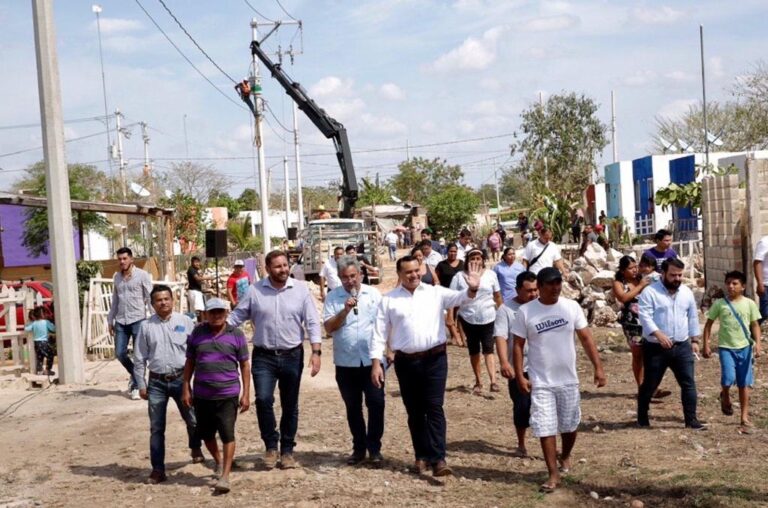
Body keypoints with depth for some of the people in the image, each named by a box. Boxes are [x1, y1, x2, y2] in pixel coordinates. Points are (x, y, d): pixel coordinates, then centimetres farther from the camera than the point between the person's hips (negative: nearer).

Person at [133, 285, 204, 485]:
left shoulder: (185, 321, -1)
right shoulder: (146, 326, 1)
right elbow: (140, 358, 5)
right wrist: (141, 384, 4)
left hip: (181, 378, 0)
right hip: (157, 382, 1)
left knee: (193, 420, 5)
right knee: (156, 428, 5)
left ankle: (196, 449, 36)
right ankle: (158, 469, 14)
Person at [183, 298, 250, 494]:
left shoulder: (236, 334, -2)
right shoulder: (197, 333, 3)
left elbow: (244, 365, 1)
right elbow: (190, 362, 10)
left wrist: (246, 393, -2)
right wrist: (186, 388, 5)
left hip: (228, 394, -3)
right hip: (202, 395, 3)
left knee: (227, 434, -7)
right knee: (206, 434, 16)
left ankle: (225, 476, -1)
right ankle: (219, 461, 41)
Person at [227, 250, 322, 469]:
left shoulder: (301, 289, -1)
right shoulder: (254, 291, -1)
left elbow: (312, 323, -2)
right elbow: (236, 317, 2)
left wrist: (316, 352, -9)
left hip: (292, 356, 1)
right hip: (263, 356, -1)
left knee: (290, 405, 9)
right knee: (263, 399, -15)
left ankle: (287, 451, 23)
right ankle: (271, 446, 6)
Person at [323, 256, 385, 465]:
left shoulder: (374, 294, 3)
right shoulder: (333, 297, 1)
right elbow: (328, 327, -6)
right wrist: (344, 311, -19)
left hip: (372, 360, 0)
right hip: (346, 363, 1)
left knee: (376, 404, -1)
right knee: (353, 407, 10)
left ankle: (374, 448, 11)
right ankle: (359, 448, 23)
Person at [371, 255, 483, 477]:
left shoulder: (435, 293, 4)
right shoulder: (389, 300, 4)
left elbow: (459, 298, -10)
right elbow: (380, 334, 4)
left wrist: (472, 289, -33)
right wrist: (376, 363, -3)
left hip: (434, 359, -1)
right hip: (406, 362, 1)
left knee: (434, 408, -5)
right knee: (414, 411, 10)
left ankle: (437, 459, -7)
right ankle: (422, 456, 22)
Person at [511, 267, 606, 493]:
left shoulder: (571, 307, -4)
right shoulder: (526, 312, -8)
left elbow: (586, 338, -1)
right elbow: (518, 346, -3)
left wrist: (598, 367, -8)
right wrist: (519, 376, -10)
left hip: (568, 380, 2)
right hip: (541, 382, -2)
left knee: (569, 424, 16)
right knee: (545, 428, -3)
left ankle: (565, 456, 43)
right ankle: (554, 474, 6)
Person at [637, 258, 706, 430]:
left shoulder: (687, 292, 8)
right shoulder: (650, 292, -11)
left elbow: (693, 317, 16)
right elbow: (645, 316, -18)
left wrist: (694, 340, 13)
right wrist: (658, 334, -29)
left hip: (682, 346, 5)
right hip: (656, 348, -4)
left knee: (689, 383, 1)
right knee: (649, 384, 6)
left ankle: (691, 419, 8)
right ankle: (642, 417, 21)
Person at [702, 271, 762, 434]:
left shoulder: (749, 304, 0)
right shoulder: (719, 304, -1)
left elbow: (755, 325, 4)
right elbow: (709, 324, 5)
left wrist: (757, 343, -10)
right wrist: (706, 345, -1)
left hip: (744, 347, 1)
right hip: (725, 347, -1)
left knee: (744, 383, 5)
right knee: (728, 378, -18)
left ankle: (745, 418, 14)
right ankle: (725, 396, 18)